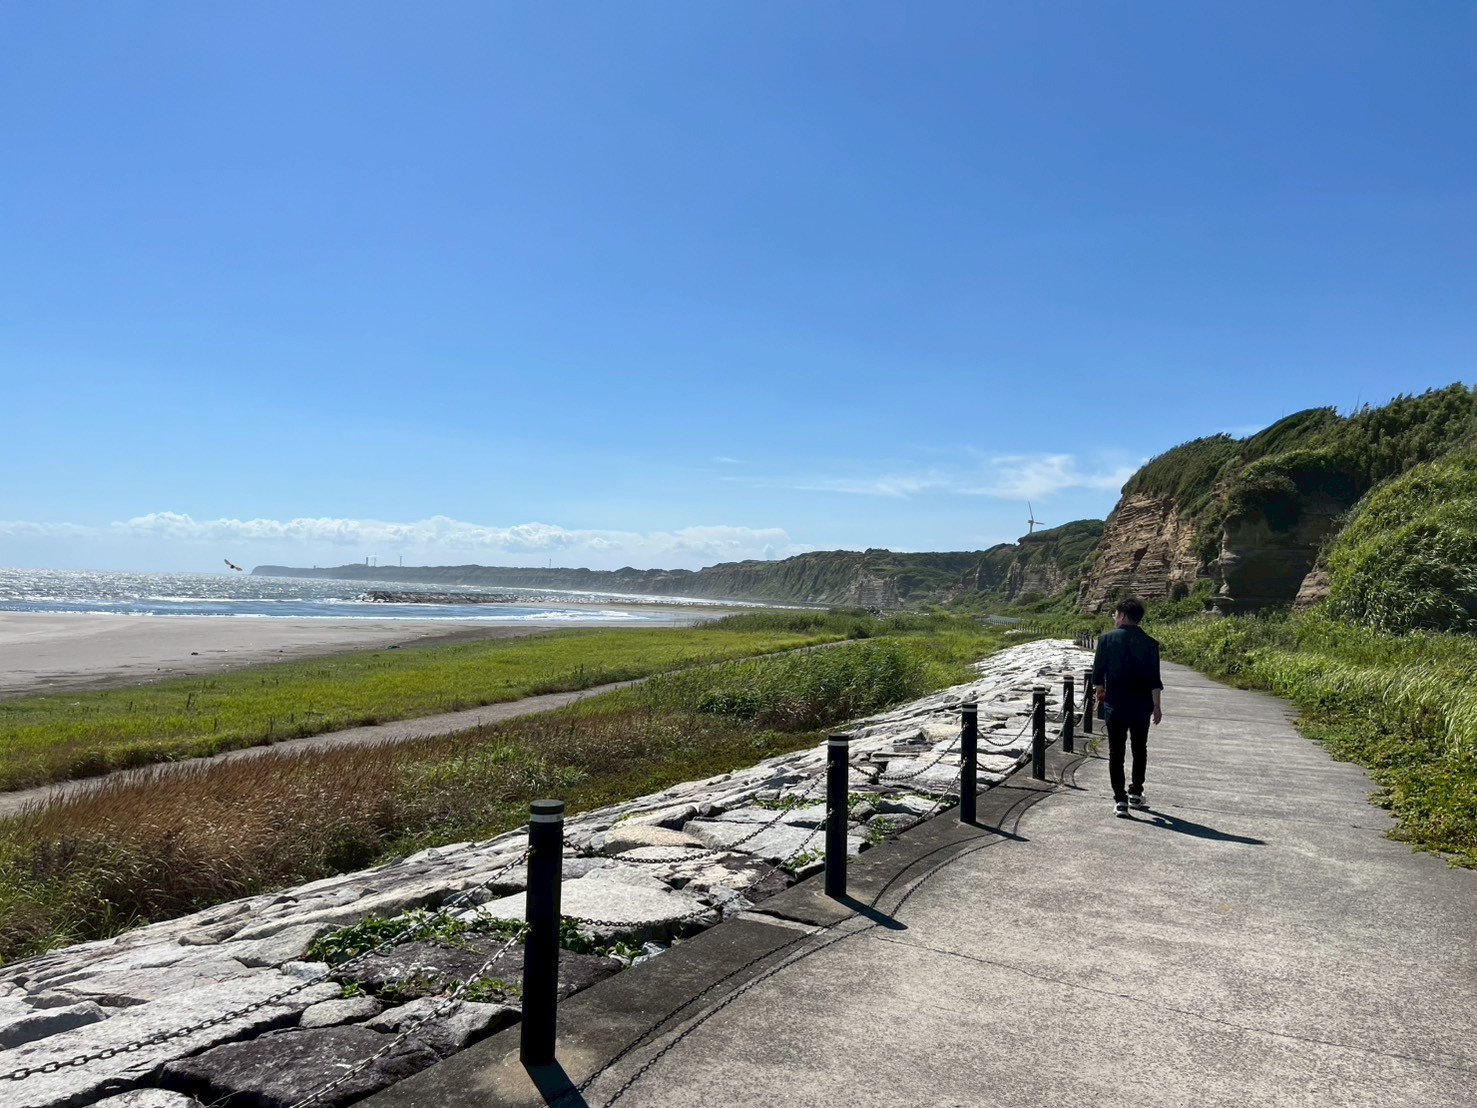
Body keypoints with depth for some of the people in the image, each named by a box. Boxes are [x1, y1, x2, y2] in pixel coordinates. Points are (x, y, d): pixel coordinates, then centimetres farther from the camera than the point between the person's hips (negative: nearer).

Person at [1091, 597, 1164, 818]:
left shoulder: (1107, 639, -6)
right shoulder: (1149, 644, -3)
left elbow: (1098, 671, -3)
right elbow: (1154, 680, -4)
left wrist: (1099, 691, 16)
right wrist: (1156, 706, 4)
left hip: (1115, 705, -2)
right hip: (1141, 706, 2)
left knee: (1116, 752, 4)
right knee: (1139, 749, 20)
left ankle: (1120, 799, -1)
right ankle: (1136, 792, 28)